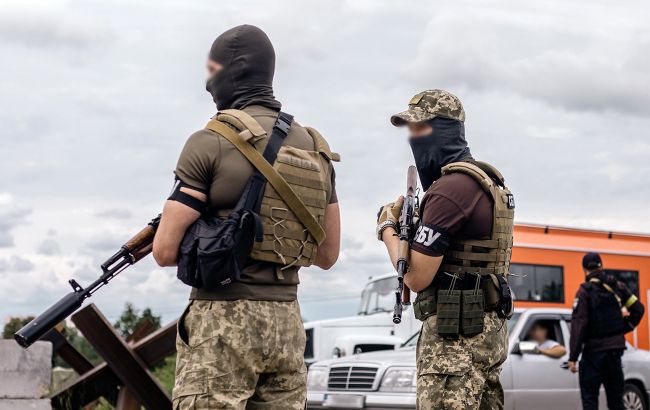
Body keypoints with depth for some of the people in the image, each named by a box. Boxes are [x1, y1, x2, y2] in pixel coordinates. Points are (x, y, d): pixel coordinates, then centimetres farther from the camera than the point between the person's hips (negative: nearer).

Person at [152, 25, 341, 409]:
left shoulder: (212, 142, -8)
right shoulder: (315, 148, 11)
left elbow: (166, 251, -8)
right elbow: (327, 255, 17)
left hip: (224, 321, -6)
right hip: (287, 323, 7)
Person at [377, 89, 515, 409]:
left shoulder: (450, 187, -16)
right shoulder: (486, 179, 16)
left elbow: (416, 278, -16)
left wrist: (388, 228, 0)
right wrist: (409, 223, 12)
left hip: (455, 332, -11)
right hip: (487, 326, 11)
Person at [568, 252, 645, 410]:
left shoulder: (585, 291, -10)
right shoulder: (617, 286, 5)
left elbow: (578, 325, -16)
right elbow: (638, 309, 4)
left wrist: (573, 357, -16)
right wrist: (624, 328, 15)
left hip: (594, 349, -5)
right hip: (616, 346, 5)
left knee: (589, 397, -1)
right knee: (616, 396, 15)